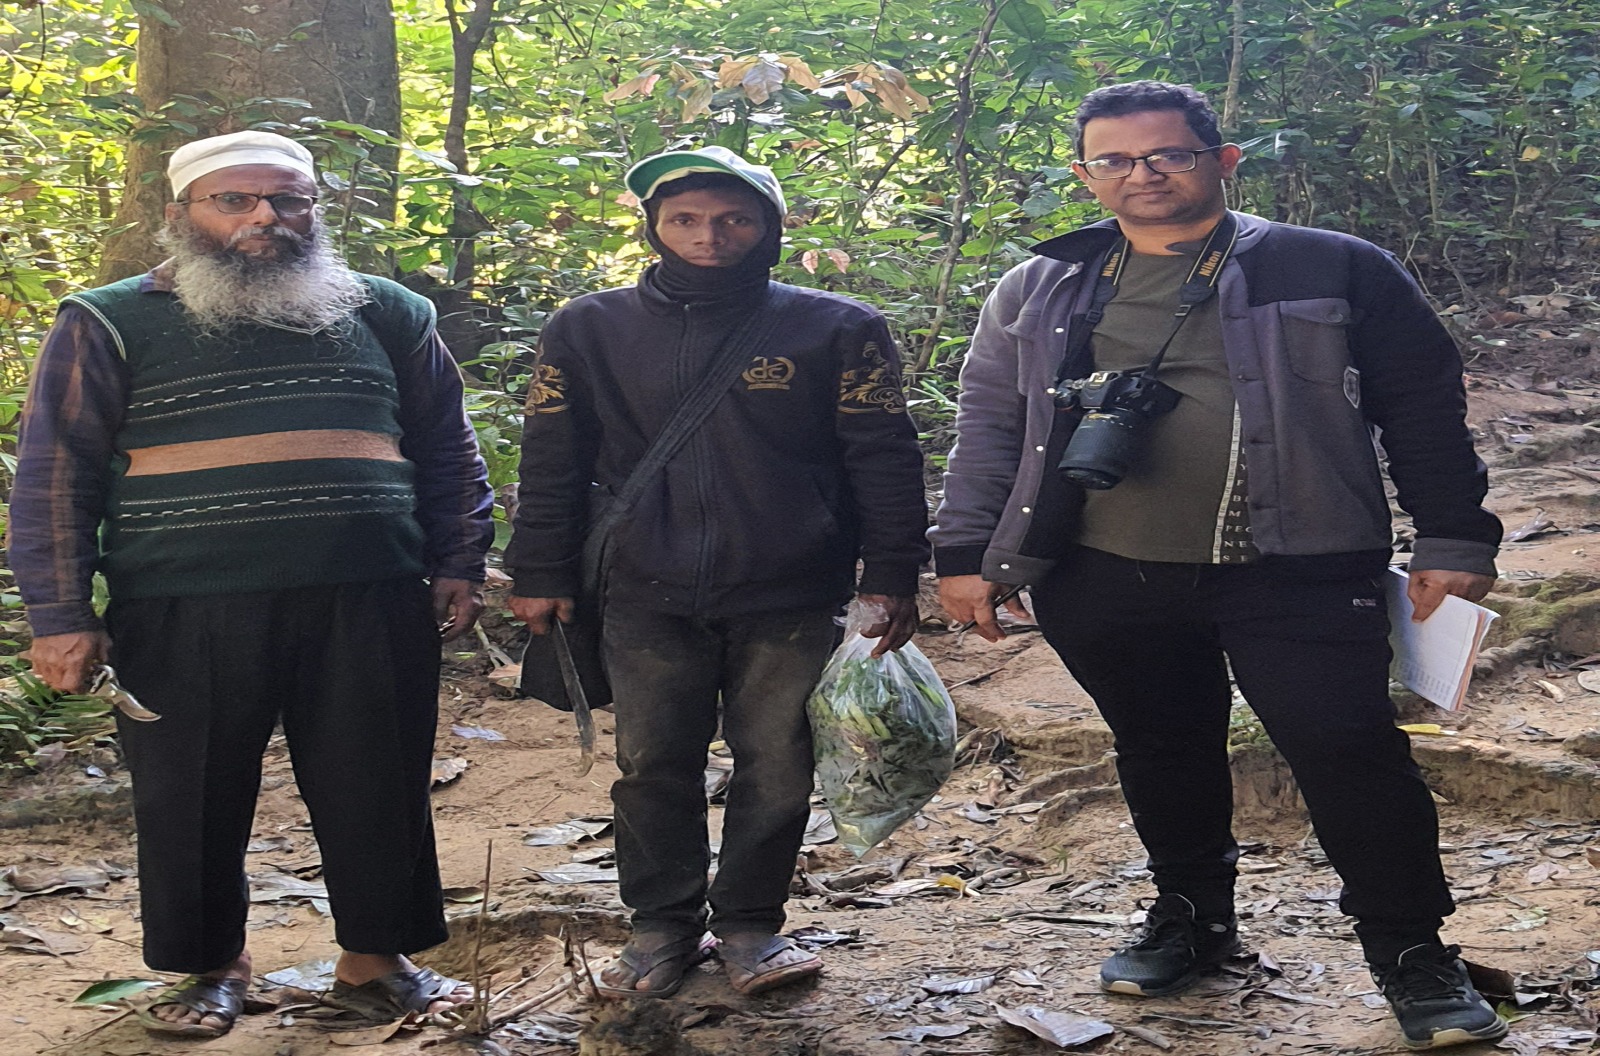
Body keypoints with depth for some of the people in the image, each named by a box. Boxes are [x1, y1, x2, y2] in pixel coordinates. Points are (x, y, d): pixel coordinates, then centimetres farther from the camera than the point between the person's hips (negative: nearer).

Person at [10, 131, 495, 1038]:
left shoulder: (387, 315, 12)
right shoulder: (113, 324, 4)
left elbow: (449, 452, 17)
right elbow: (54, 476, 1)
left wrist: (458, 568, 9)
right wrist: (61, 616, -5)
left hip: (368, 604, 2)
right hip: (184, 613, -2)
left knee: (380, 791, 6)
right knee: (196, 798, 6)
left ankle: (376, 960, 22)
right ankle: (214, 967, 25)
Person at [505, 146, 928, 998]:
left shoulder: (835, 329, 2)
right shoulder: (589, 330, 7)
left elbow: (882, 459, 1)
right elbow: (552, 464, 9)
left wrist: (890, 575, -5)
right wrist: (540, 575, 6)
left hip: (791, 604, -1)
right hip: (649, 601, 1)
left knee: (777, 769, 6)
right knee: (652, 767, 8)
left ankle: (750, 923, 23)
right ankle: (663, 925, 24)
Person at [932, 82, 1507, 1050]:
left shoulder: (1334, 271, 1)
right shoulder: (1039, 293, 9)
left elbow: (1424, 412, 3)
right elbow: (989, 424, 13)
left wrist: (1454, 539, -1)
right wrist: (967, 553, 7)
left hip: (1292, 574, -3)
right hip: (1106, 581, 3)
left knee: (1346, 749, -7)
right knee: (1162, 753, 14)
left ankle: (1412, 952, 8)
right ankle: (1194, 916, 35)